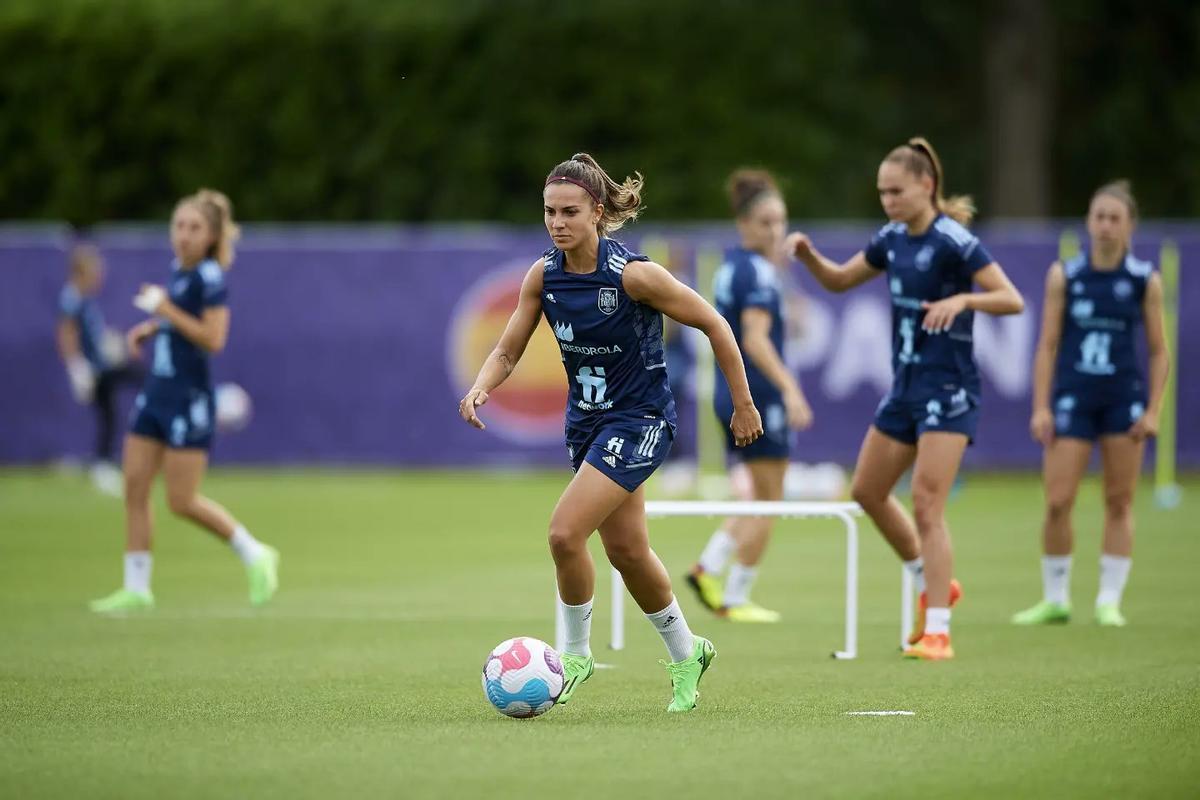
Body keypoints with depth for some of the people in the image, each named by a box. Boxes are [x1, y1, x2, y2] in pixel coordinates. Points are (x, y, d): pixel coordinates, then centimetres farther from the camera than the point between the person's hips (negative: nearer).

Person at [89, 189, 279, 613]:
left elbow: (214, 339, -22)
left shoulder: (210, 277, -15)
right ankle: (136, 588, 8)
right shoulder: (178, 270, 10)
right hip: (157, 391, 9)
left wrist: (166, 309, -21)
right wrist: (151, 328, 10)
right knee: (134, 488, 4)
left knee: (182, 500, -5)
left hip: (189, 399, -9)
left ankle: (254, 555, 12)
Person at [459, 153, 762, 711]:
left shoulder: (633, 274, -22)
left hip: (639, 419, -7)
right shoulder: (544, 274, -6)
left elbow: (713, 325, -13)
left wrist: (743, 405, -8)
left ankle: (576, 654, 3)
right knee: (626, 550, 16)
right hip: (587, 420, 7)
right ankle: (686, 654, 37)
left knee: (565, 532, -18)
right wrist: (480, 388, -21)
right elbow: (507, 352, 1)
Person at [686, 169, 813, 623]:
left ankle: (708, 568, 10)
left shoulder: (732, 265, 10)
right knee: (768, 500, 2)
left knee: (762, 496, 20)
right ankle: (735, 599, 4)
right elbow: (755, 340, -25)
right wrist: (790, 389, -33)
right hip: (758, 397, -9)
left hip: (732, 394, 9)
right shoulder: (757, 271, -17)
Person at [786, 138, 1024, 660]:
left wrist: (963, 299, -36)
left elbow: (1012, 300, -19)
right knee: (867, 491, 15)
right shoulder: (893, 239, 7)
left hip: (947, 388, -9)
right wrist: (809, 255, 1)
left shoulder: (953, 241, -16)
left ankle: (937, 632, -11)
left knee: (925, 504, -14)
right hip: (906, 384, 9)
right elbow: (838, 280, 20)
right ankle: (933, 584, 32)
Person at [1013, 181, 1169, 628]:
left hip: (1124, 400, 0)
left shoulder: (1144, 281, 1)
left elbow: (1158, 351, 5)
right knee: (1057, 502, -5)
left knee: (1120, 502, 2)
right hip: (1073, 399, 0)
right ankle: (1055, 599, 8)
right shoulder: (1064, 276, 1)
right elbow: (1048, 345, 2)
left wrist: (1153, 411, -4)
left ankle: (1109, 600, 10)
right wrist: (1041, 407, -5)